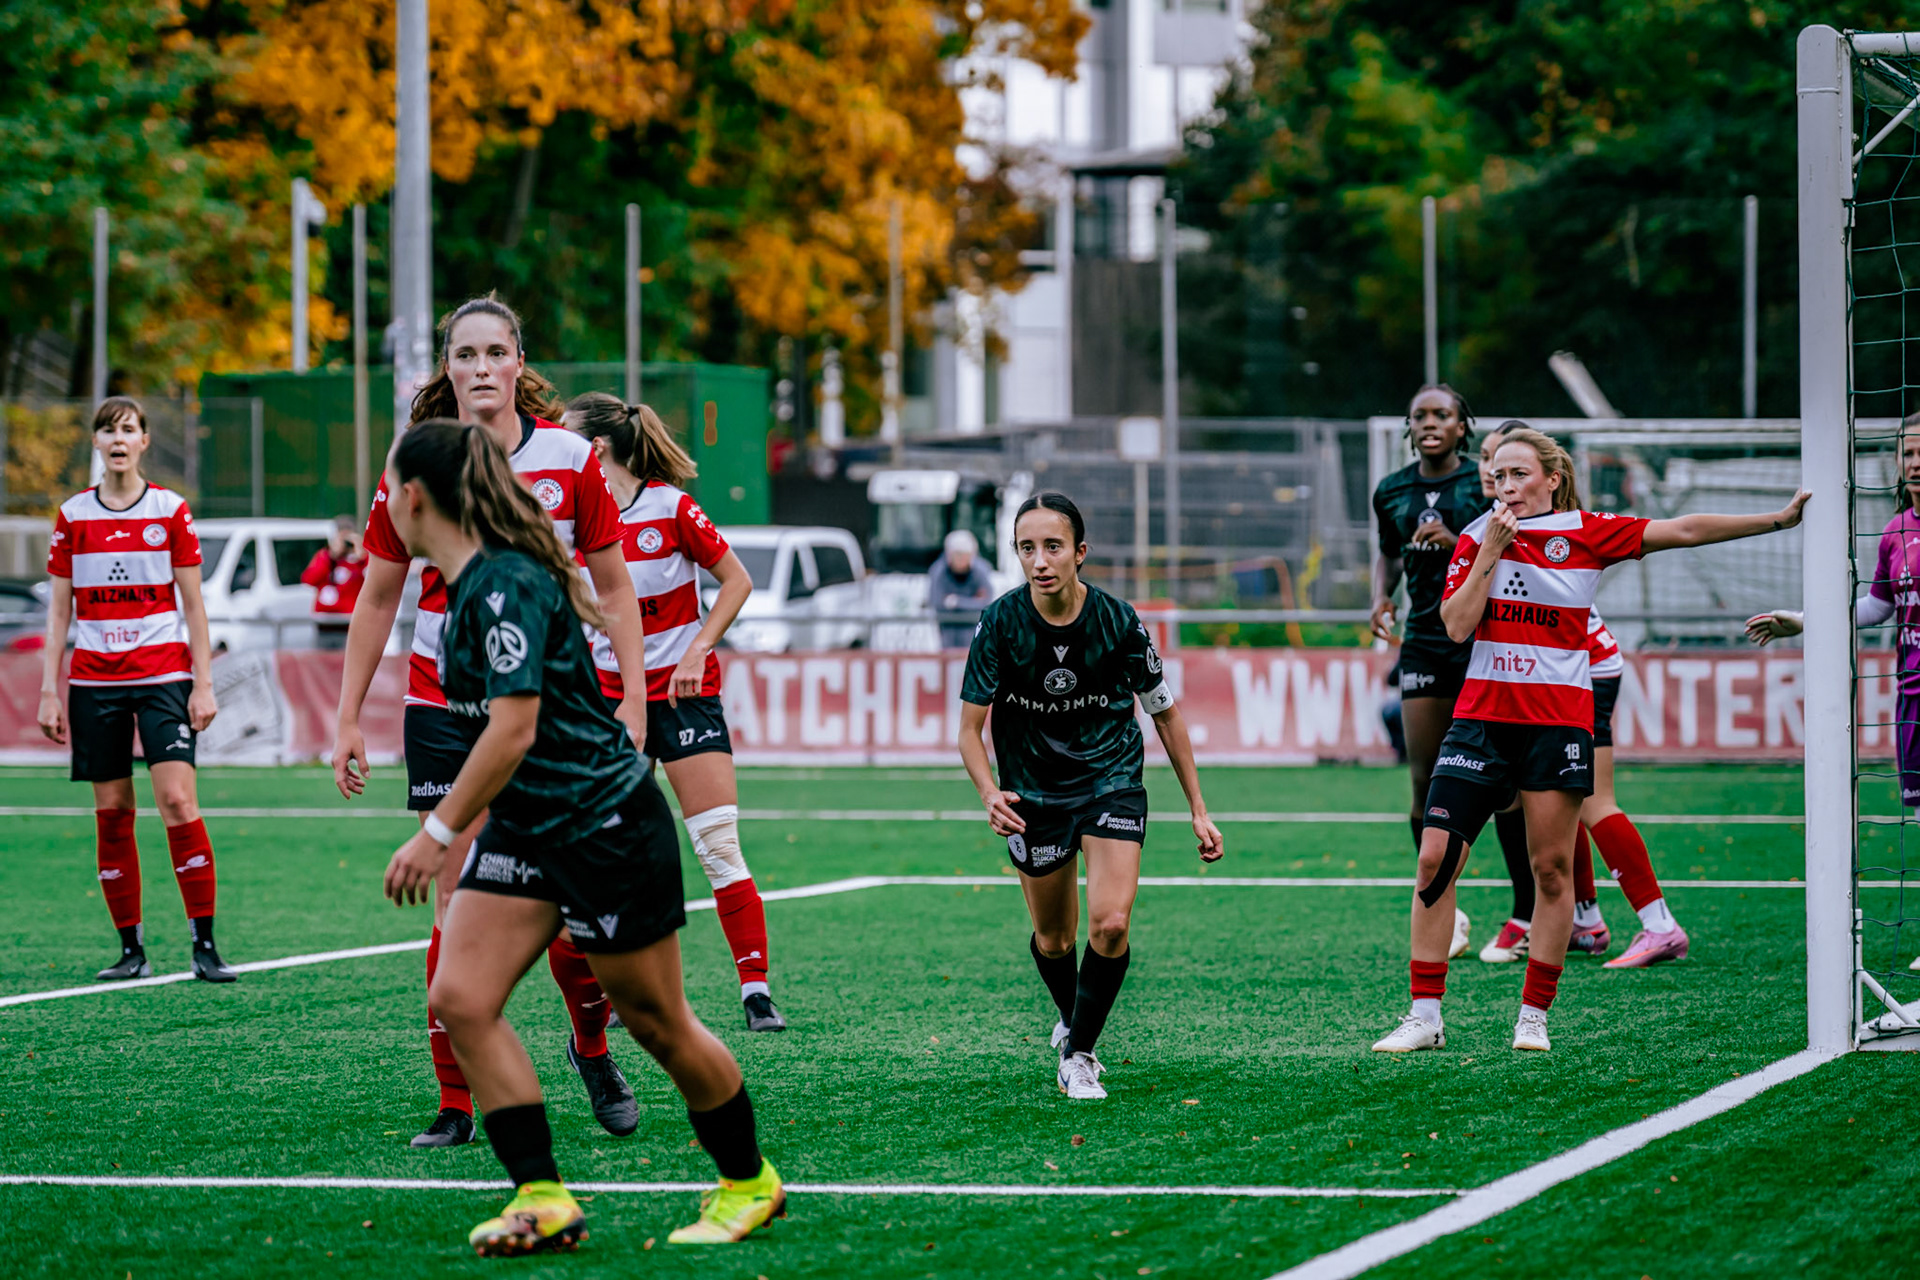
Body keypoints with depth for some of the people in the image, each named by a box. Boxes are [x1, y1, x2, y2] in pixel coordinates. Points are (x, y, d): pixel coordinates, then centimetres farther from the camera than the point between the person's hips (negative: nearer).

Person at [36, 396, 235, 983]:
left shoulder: (171, 510, 2)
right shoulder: (72, 516, 7)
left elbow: (193, 604, 4)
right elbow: (59, 609, 9)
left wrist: (203, 683, -2)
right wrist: (50, 691, 3)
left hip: (163, 675, -2)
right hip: (95, 680, 2)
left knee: (178, 800, -14)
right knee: (111, 811, 1)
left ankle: (205, 945, -11)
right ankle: (132, 949, 7)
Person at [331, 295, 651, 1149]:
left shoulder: (569, 459, -3)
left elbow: (613, 589, 5)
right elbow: (377, 598, 7)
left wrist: (633, 703, -1)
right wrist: (347, 718, 5)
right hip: (445, 706, 0)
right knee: (460, 908, -4)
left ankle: (592, 1047, 24)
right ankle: (456, 1104, 4)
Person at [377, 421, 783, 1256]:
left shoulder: (507, 585, -22)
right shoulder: (468, 584, 7)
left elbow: (514, 728, -27)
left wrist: (437, 834, -25)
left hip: (608, 826, -9)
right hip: (523, 832, 9)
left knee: (658, 1024, 3)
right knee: (460, 998, -7)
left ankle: (749, 1185, 22)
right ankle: (544, 1200, -6)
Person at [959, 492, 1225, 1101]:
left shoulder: (1118, 619, -15)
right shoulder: (1000, 623, -16)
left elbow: (1165, 712, 0)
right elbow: (970, 726, -8)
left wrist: (1198, 810, 2)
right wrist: (989, 793, -28)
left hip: (1112, 780, -1)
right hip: (1033, 790, 1)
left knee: (1111, 925, -18)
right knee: (1054, 937, 10)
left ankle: (1078, 1053, 1)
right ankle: (1069, 1019, 43)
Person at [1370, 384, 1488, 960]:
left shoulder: (1485, 482, -4)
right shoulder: (1392, 493, 9)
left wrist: (1457, 543, -20)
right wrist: (1382, 595, 7)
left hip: (1486, 637, -4)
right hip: (1424, 641, 4)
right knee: (1426, 783, -1)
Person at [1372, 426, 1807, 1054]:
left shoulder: (1586, 532, 0)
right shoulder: (1477, 538, 5)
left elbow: (1682, 530, -3)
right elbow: (1457, 624, -5)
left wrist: (1779, 518, -6)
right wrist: (1492, 549, -10)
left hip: (1558, 722, -1)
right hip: (1481, 717, 1)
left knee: (1552, 869, 0)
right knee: (1436, 858, -8)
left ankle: (1534, 1017, 9)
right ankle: (1424, 1016, -3)